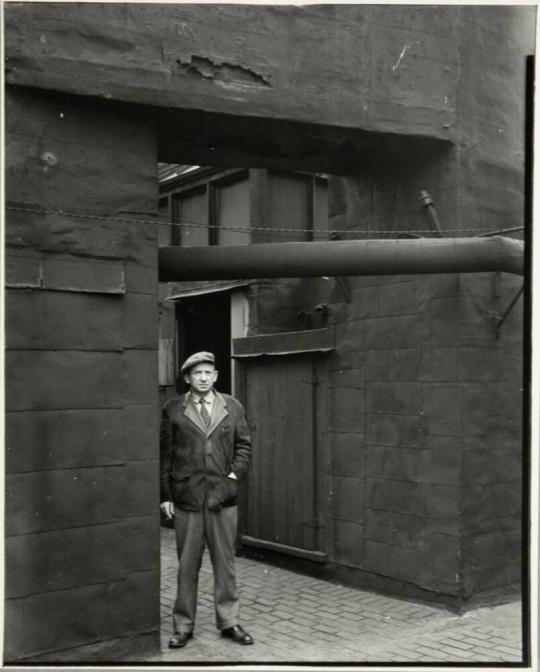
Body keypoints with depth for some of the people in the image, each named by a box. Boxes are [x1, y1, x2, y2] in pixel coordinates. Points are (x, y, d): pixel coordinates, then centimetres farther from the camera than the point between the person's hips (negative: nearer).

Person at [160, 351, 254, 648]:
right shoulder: (172, 410, 1)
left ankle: (228, 622, 21)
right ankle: (183, 626, 19)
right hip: (186, 496, -1)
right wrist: (165, 495, -1)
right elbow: (164, 454, 2)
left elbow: (244, 444, 12)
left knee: (225, 562, 8)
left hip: (222, 496, 1)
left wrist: (235, 474, -3)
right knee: (187, 565, 7)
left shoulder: (233, 408, 6)